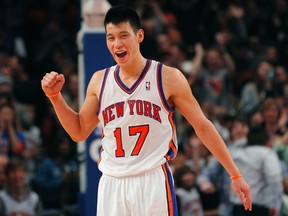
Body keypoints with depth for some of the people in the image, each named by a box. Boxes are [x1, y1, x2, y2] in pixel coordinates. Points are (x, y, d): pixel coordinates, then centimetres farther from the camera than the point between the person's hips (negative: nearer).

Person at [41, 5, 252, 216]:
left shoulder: (168, 78, -3)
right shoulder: (99, 81, 8)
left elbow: (202, 126, 2)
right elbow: (79, 132, 19)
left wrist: (236, 175, 1)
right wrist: (55, 96, 6)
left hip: (153, 183, -4)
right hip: (112, 185, 4)